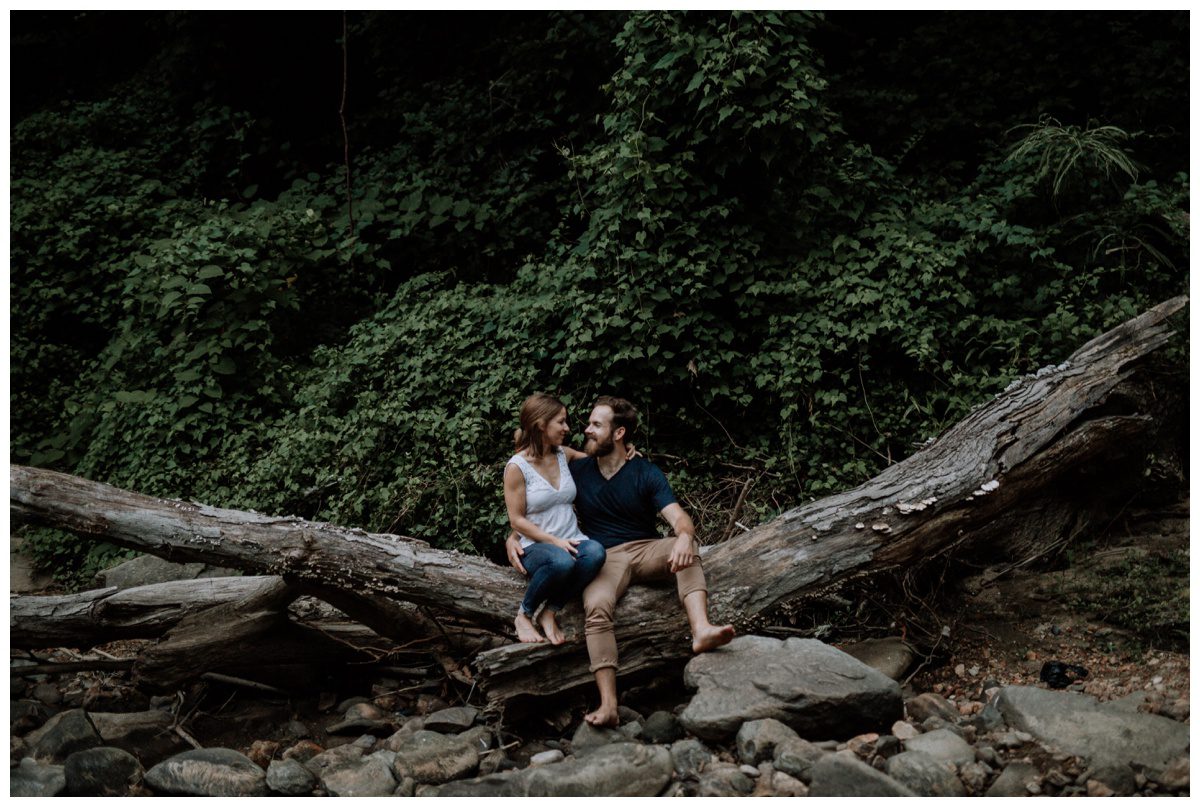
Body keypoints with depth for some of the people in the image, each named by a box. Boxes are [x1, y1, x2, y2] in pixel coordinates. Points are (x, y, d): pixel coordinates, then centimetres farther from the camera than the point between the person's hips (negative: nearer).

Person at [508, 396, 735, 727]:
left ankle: (701, 630, -49)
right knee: (596, 607, -32)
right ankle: (608, 706, -41)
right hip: (606, 558, 0)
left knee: (689, 545, -31)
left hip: (647, 550, 1)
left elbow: (679, 518, -12)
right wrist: (512, 538, -7)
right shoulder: (576, 471, 7)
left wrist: (684, 536, -37)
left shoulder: (646, 473, 1)